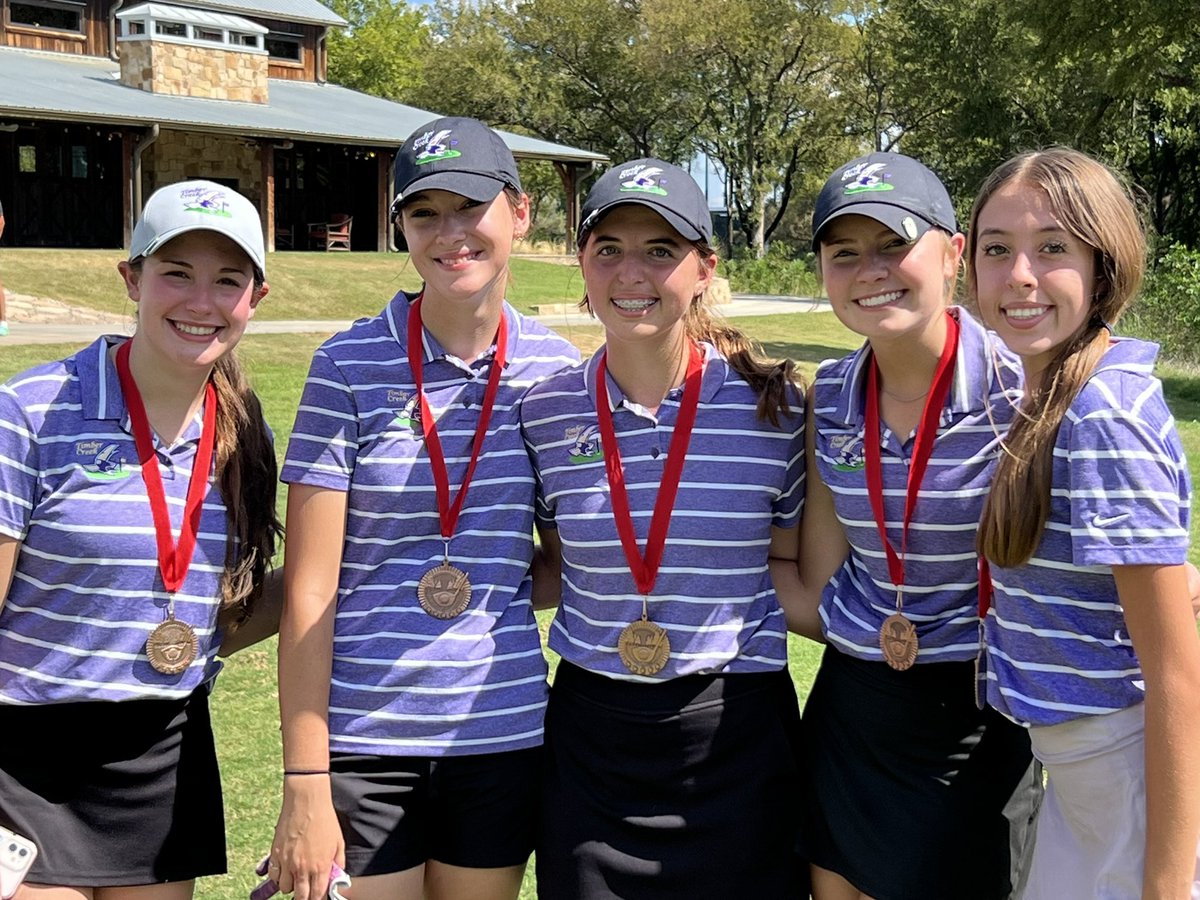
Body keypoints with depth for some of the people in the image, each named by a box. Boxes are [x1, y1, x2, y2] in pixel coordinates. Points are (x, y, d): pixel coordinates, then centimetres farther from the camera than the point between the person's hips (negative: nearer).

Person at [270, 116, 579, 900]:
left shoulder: (554, 368, 0)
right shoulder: (350, 365, -8)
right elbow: (309, 589, -9)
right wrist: (305, 784, -10)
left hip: (504, 730, 3)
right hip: (363, 732, -2)